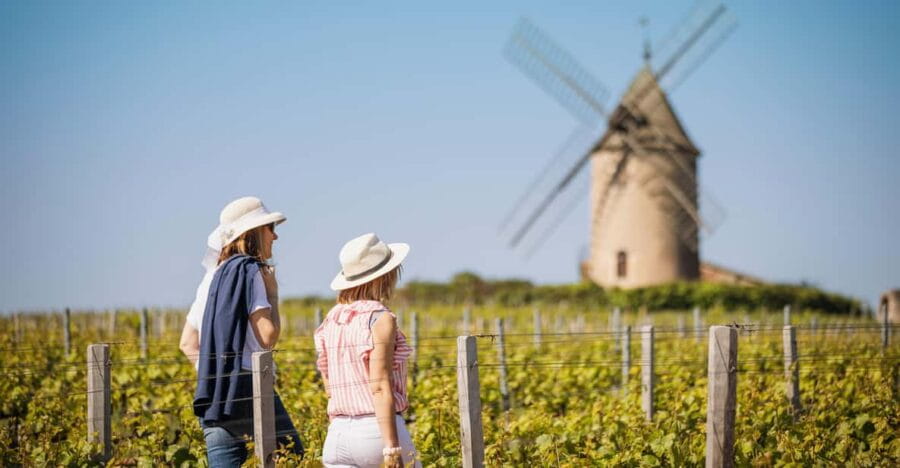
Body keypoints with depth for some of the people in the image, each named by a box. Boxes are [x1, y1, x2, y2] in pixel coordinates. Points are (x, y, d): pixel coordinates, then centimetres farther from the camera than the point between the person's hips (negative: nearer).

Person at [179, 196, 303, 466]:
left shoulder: (213, 277, 19)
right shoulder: (251, 271, -6)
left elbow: (187, 342, 21)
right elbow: (267, 336, -13)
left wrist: (212, 375, 17)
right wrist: (273, 293, 0)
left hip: (212, 396, 8)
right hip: (249, 387, -7)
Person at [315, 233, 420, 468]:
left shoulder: (330, 321, 11)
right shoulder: (380, 319, -8)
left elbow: (330, 388, 14)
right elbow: (380, 388, -14)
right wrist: (392, 448, -16)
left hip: (338, 435, 5)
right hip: (377, 431, -5)